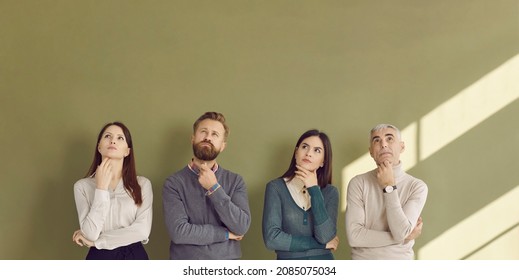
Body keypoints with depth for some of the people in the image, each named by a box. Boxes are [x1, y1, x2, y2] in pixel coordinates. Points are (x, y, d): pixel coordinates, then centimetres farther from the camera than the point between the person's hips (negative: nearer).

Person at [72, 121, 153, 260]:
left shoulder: (143, 184, -3)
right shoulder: (83, 186, -3)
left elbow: (142, 231, -12)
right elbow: (90, 233, -13)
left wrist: (95, 241, -10)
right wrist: (101, 187, -14)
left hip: (134, 258, 0)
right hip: (100, 258, 0)